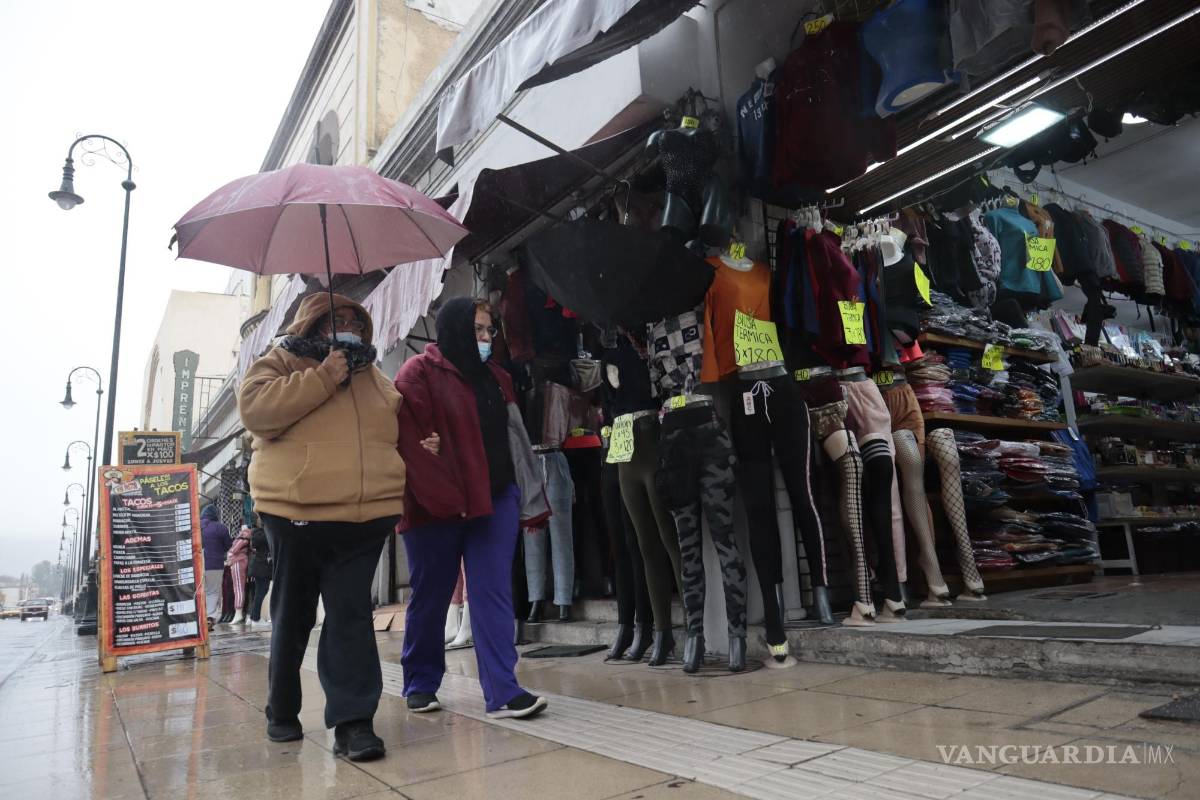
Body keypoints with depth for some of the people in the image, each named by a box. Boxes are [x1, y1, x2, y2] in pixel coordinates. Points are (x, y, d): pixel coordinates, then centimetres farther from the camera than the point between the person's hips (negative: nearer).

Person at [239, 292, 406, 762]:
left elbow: (397, 432, 23)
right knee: (292, 618, 12)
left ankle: (353, 721, -1)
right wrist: (323, 379, -15)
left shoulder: (373, 378, 17)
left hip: (366, 518, 2)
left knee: (351, 617, -3)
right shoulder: (279, 364, 5)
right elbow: (256, 409, -14)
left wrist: (399, 500, 11)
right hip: (295, 516, -2)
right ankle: (282, 713, 31)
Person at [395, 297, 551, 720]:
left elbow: (514, 440, 17)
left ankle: (503, 692, -1)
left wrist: (525, 498, 11)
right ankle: (420, 684, 27)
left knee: (494, 595, -2)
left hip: (494, 500, 5)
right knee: (430, 598, 9)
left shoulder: (495, 378, 16)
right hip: (435, 506, -4)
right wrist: (444, 498, -19)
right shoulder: (419, 374, -4)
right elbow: (411, 442, -13)